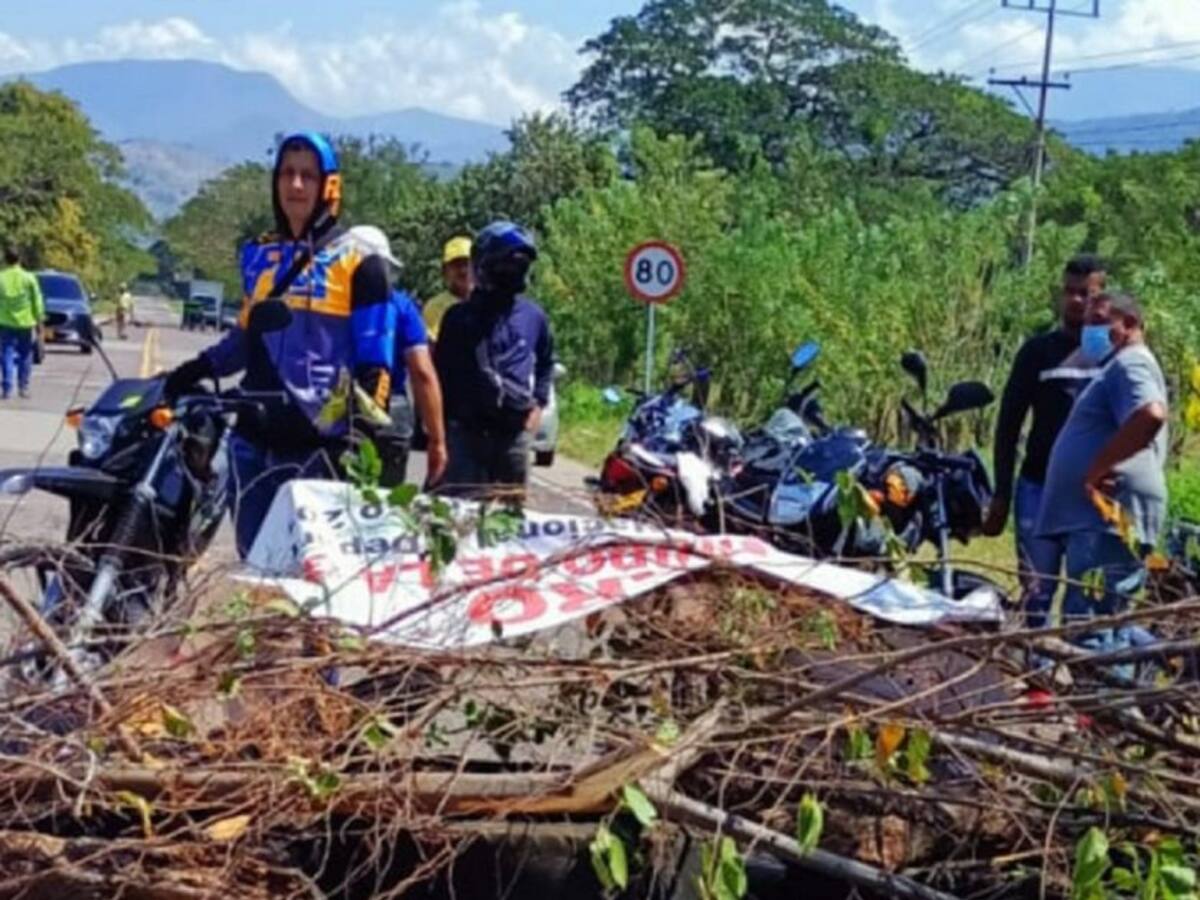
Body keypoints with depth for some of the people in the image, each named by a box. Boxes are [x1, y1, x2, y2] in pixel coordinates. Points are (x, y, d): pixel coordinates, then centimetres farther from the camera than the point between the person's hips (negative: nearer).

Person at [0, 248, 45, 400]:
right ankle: (23, 387, 14)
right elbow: (37, 302, -1)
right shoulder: (29, 278, -3)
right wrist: (39, 321, 7)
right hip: (25, 322, 0)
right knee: (25, 356, 12)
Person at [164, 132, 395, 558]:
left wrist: (364, 436, -12)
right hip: (256, 436, 6)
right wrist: (190, 374, 15)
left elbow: (374, 365, -4)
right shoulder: (258, 256, 16)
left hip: (322, 441, -6)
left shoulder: (357, 264, -1)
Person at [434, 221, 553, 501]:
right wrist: (441, 422, 4)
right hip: (466, 430, -3)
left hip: (515, 432, 3)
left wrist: (538, 404, 12)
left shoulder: (534, 317, 8)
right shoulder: (460, 317, 0)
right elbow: (441, 370, 6)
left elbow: (545, 363, 24)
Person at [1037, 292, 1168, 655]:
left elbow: (1150, 416, -28)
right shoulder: (1118, 367, 26)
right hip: (1099, 516, 11)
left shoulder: (1131, 363, -8)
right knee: (1107, 624, 17)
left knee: (1088, 626, -14)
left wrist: (1098, 467, -23)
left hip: (1109, 517, -11)